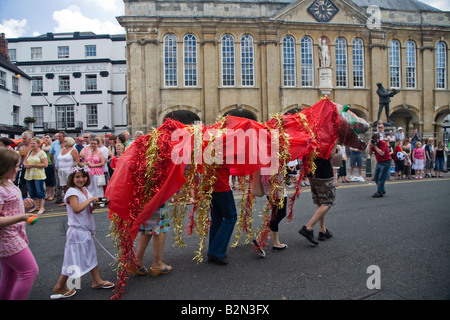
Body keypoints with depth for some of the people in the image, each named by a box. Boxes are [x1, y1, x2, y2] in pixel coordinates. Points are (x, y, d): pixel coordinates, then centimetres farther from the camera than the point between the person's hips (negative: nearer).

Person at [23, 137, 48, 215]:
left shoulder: (42, 153, -7)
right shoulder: (30, 152, 14)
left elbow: (45, 164, -14)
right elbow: (24, 161, 22)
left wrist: (33, 165, -16)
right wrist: (25, 164, -2)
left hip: (38, 176, -7)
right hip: (29, 175, 7)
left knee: (40, 191, -5)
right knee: (32, 192, 11)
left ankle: (42, 207, 2)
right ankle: (36, 206, 21)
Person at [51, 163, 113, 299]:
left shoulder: (85, 190, 8)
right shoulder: (72, 192, -17)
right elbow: (77, 209, -31)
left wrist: (95, 205, -5)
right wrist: (91, 199, -23)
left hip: (86, 230, 9)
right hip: (77, 231, -9)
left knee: (91, 255, 18)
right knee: (74, 260, 2)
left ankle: (97, 280, 33)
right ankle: (59, 287, 21)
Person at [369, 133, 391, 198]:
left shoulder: (383, 143, -16)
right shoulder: (374, 143, 3)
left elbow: (381, 153, -28)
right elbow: (370, 153, -1)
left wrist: (375, 146, -25)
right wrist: (370, 146, -14)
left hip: (386, 162, -8)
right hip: (379, 162, 8)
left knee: (381, 178, -11)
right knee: (376, 177, 8)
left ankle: (379, 193, -10)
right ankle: (382, 190, 22)